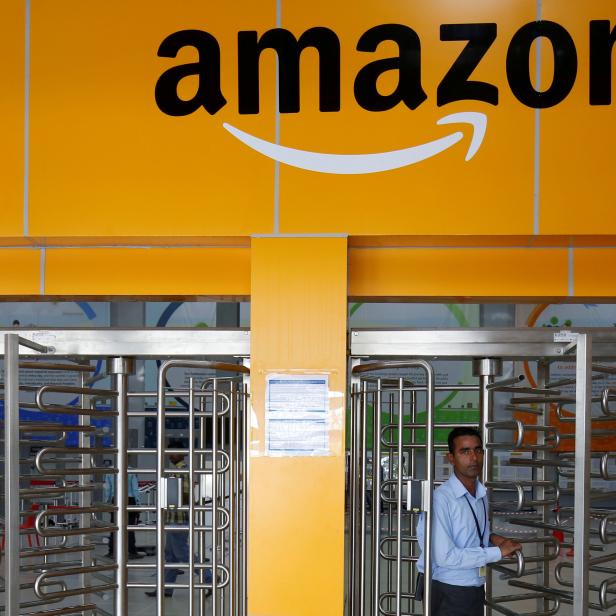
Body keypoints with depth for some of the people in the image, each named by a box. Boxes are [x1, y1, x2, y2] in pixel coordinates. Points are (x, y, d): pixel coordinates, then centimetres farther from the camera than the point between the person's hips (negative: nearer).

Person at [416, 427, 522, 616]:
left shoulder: (481, 495, 5)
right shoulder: (440, 499, -20)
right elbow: (445, 557, -25)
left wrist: (491, 537, 0)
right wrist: (498, 552, -19)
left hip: (475, 591, 7)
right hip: (447, 594, -7)